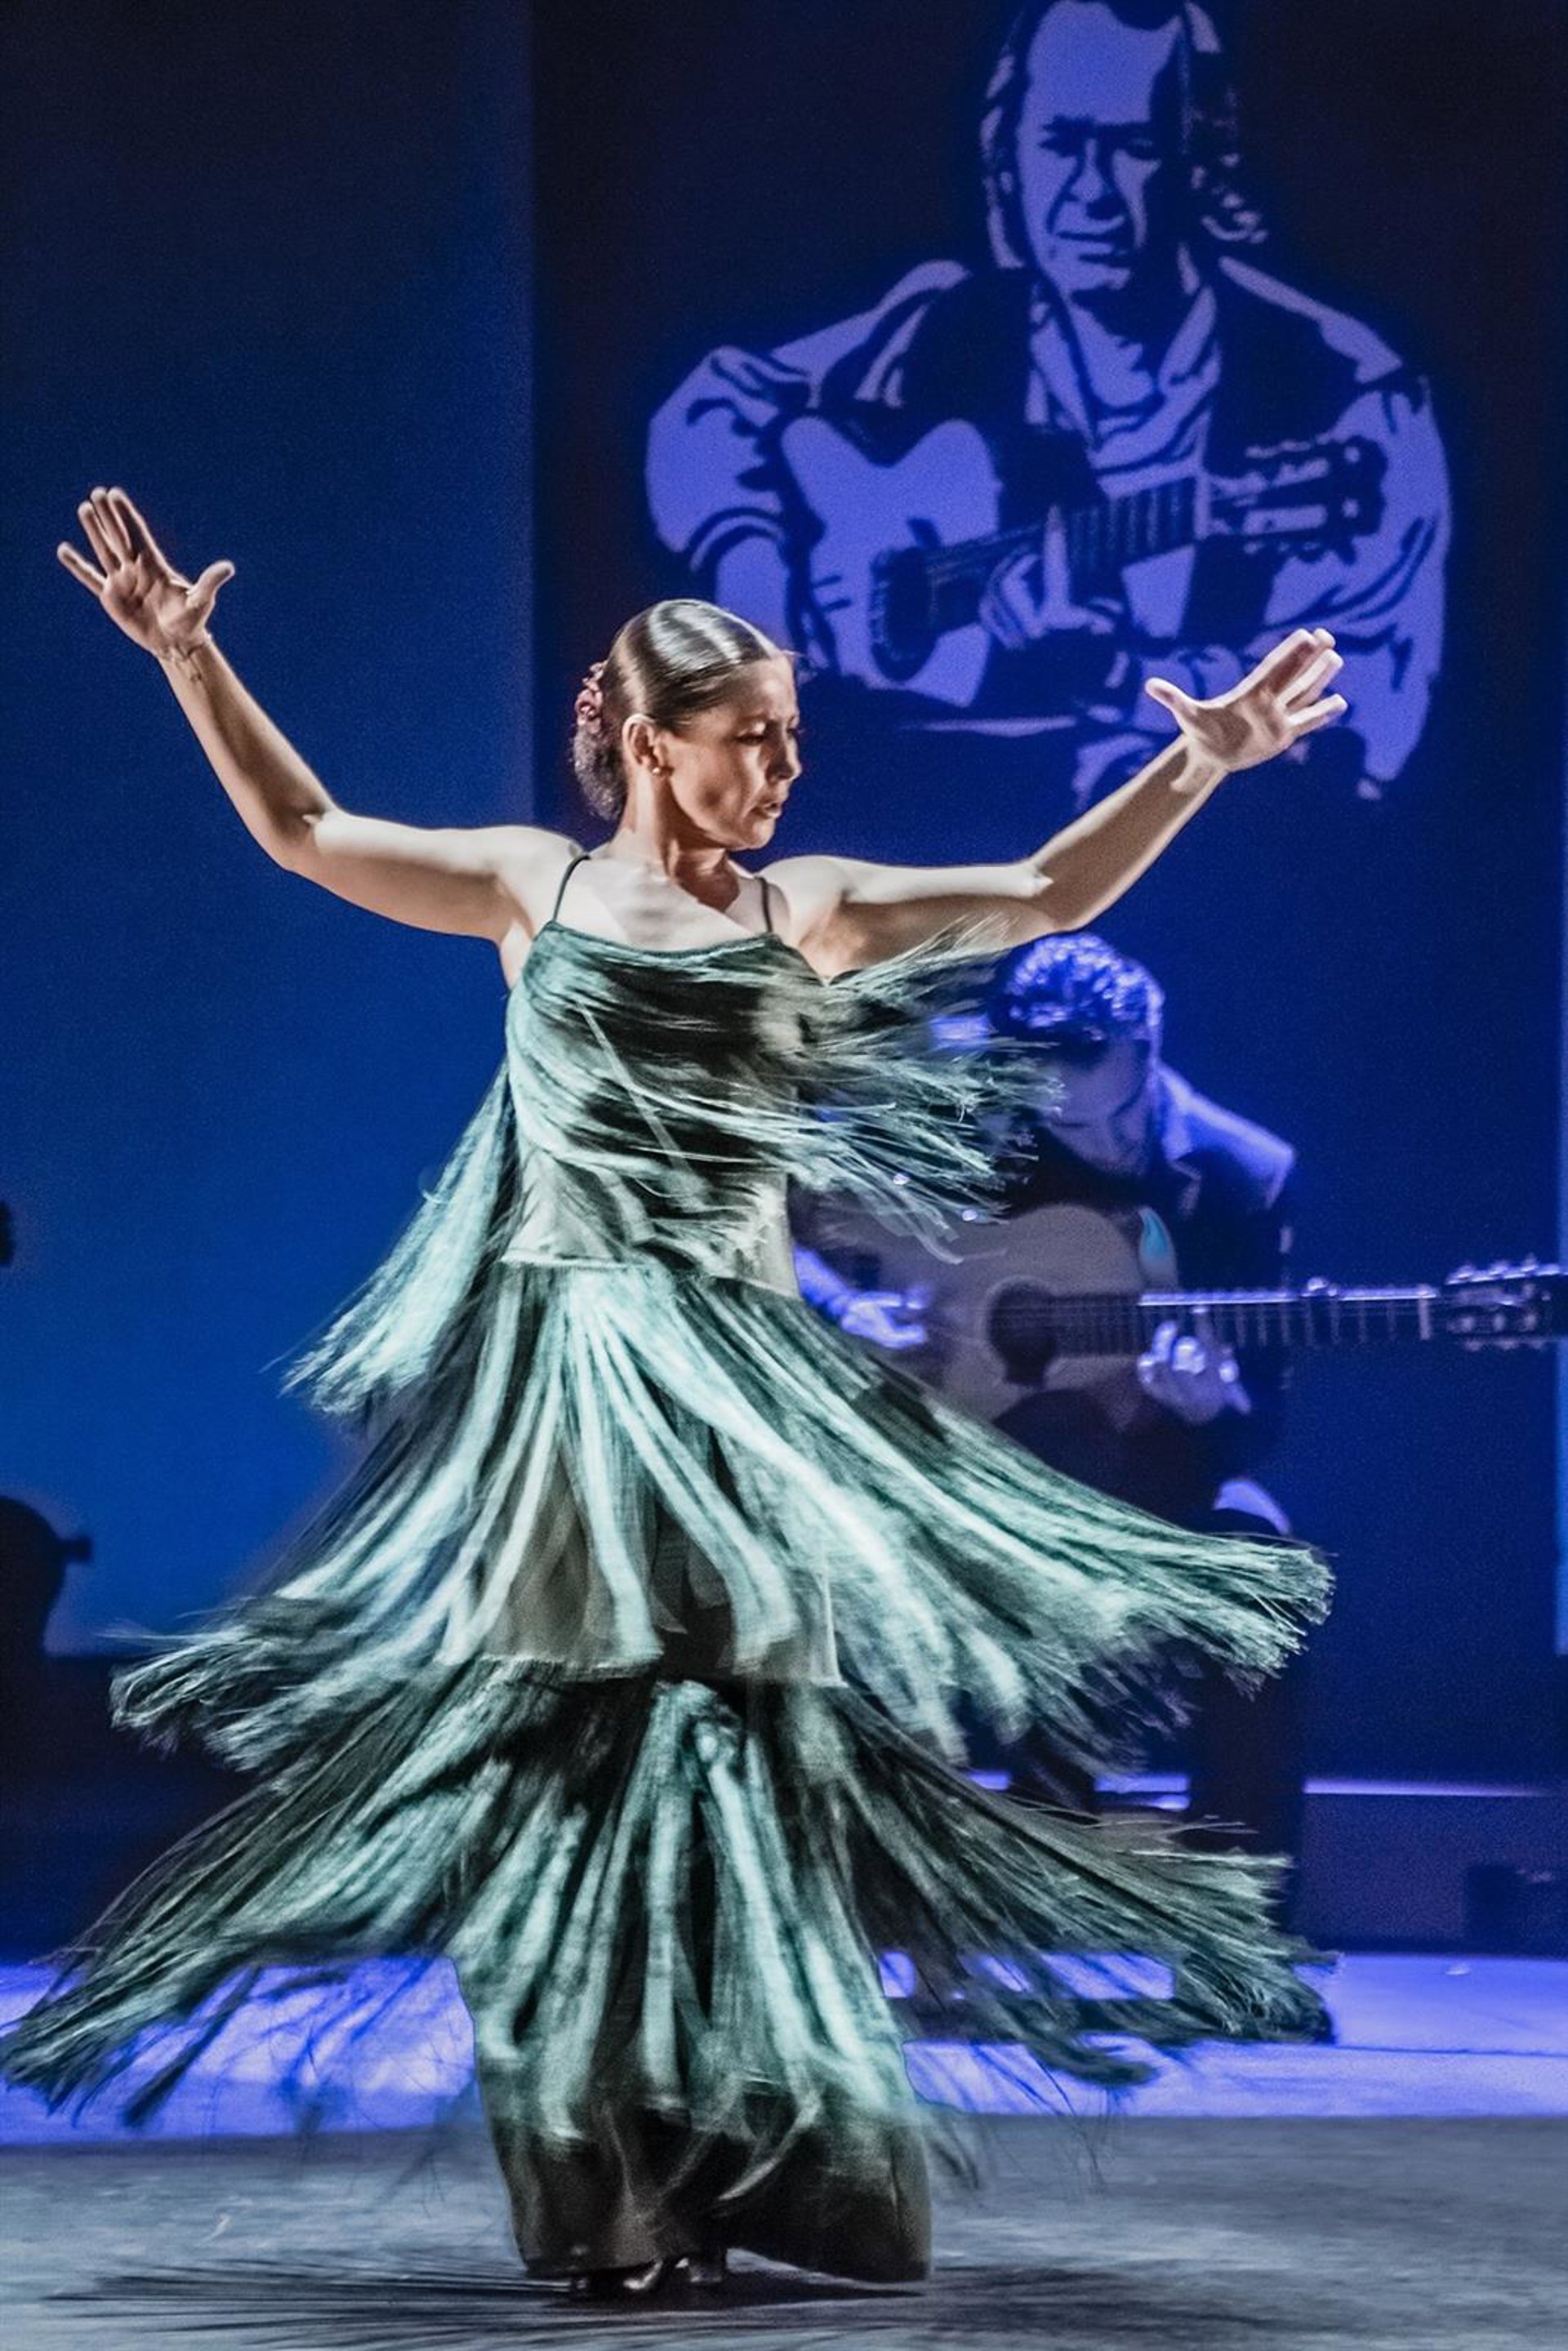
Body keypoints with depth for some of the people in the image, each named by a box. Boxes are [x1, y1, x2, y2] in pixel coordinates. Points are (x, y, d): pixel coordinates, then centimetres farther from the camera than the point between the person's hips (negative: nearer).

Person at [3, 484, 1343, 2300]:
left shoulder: (812, 913, 10)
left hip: (732, 1380, 1)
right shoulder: (534, 886, 9)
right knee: (563, 1749, -1)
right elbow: (305, 832, 14)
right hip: (555, 1378, 0)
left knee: (734, 1744, -4)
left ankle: (723, 2167, 3)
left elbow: (1045, 899, 9)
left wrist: (1195, 768, 1)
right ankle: (595, 2181, 4)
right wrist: (190, 661, 8)